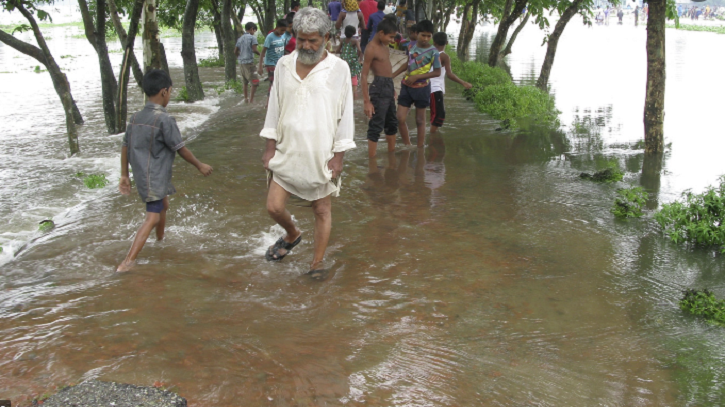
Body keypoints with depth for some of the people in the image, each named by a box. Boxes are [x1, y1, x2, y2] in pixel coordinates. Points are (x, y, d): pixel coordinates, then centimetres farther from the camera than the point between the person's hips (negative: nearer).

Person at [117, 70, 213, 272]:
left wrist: (124, 175, 15)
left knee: (163, 205, 29)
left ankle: (160, 240, 51)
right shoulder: (164, 119, -17)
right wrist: (200, 165, 1)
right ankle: (128, 262, -15)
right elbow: (180, 149, -12)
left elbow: (125, 147, 8)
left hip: (141, 175, 9)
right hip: (155, 178, -9)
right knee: (152, 217, -8)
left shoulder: (136, 118, 5)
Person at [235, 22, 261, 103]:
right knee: (255, 82, -4)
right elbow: (254, 50, -16)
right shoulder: (252, 37, -6)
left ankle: (246, 98, 24)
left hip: (241, 62, 7)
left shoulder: (240, 38, 13)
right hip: (249, 62, -7)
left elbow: (235, 52, 12)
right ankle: (251, 99, -7)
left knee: (245, 81, 19)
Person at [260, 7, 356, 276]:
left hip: (322, 154, -3)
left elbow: (345, 114, -5)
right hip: (287, 152, 3)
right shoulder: (284, 65, 4)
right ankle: (292, 235, 35)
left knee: (322, 210, 6)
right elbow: (275, 106, 9)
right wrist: (270, 146, 5)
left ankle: (317, 262, 23)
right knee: (274, 206, 3)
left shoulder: (338, 69, -6)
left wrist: (339, 155, -8)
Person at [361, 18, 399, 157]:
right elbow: (364, 76, -18)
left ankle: (392, 153, 35)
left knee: (392, 123, 20)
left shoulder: (384, 46, 10)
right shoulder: (371, 49, -17)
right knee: (376, 126, -6)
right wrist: (366, 101, -21)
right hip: (379, 88, -10)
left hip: (389, 87, 10)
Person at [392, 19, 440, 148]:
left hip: (422, 88, -4)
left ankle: (420, 147, 18)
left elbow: (437, 72, -12)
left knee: (420, 120, 7)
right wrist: (393, 75, 18)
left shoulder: (433, 52, -12)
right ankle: (407, 145, 15)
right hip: (407, 86, 4)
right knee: (400, 118, -1)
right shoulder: (411, 46, 2)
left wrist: (416, 77, -17)